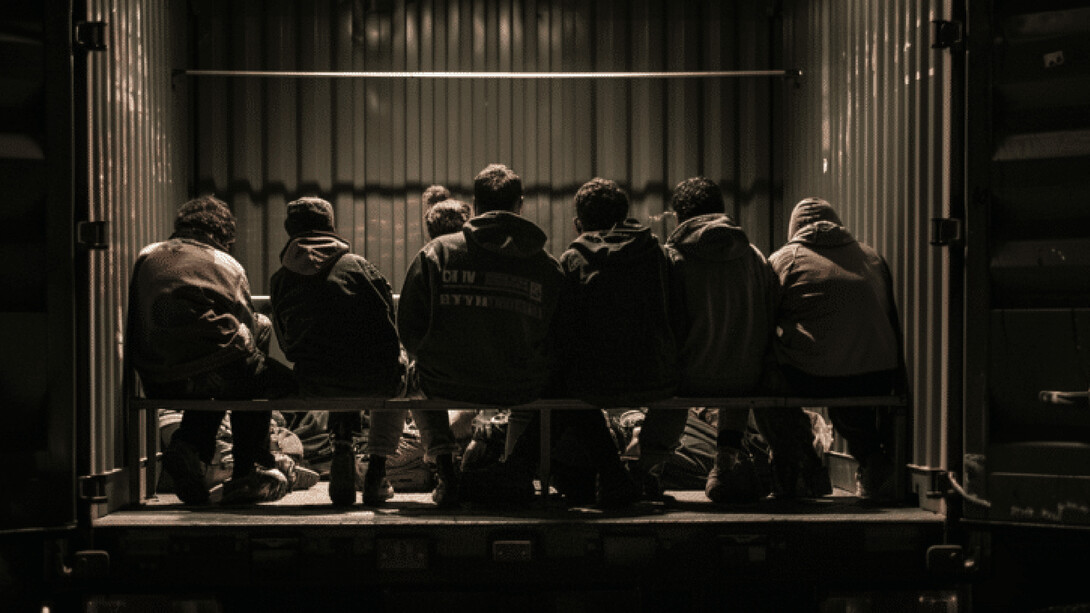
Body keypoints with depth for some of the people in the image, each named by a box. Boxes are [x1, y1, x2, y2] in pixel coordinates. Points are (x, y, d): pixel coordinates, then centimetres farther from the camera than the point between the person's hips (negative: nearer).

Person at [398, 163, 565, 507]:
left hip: (446, 384, -1)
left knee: (416, 375, 36)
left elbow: (409, 328, -3)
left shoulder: (435, 253, -4)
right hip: (521, 390, 1)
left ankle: (445, 468, 23)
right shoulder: (547, 265, -2)